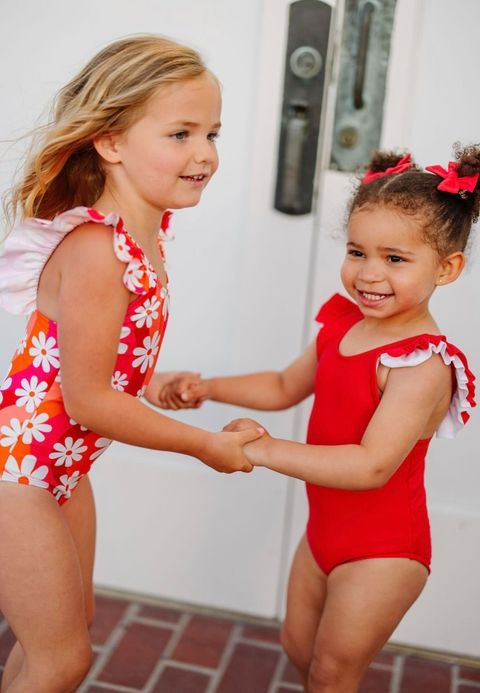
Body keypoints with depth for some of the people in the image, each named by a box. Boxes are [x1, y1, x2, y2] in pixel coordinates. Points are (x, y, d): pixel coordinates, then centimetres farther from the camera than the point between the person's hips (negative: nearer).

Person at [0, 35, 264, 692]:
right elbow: (87, 401, -23)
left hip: (64, 464, 9)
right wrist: (208, 445, -15)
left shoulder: (148, 230, -1)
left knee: (70, 623, 24)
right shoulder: (94, 249, -27)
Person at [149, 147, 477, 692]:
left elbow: (371, 466, -35)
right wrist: (205, 389, 0)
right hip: (325, 532, 8)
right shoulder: (342, 325, -3)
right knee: (298, 647, 25)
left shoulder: (423, 365, -27)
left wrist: (265, 450, -34)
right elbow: (284, 387, 12)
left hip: (381, 552, -7)